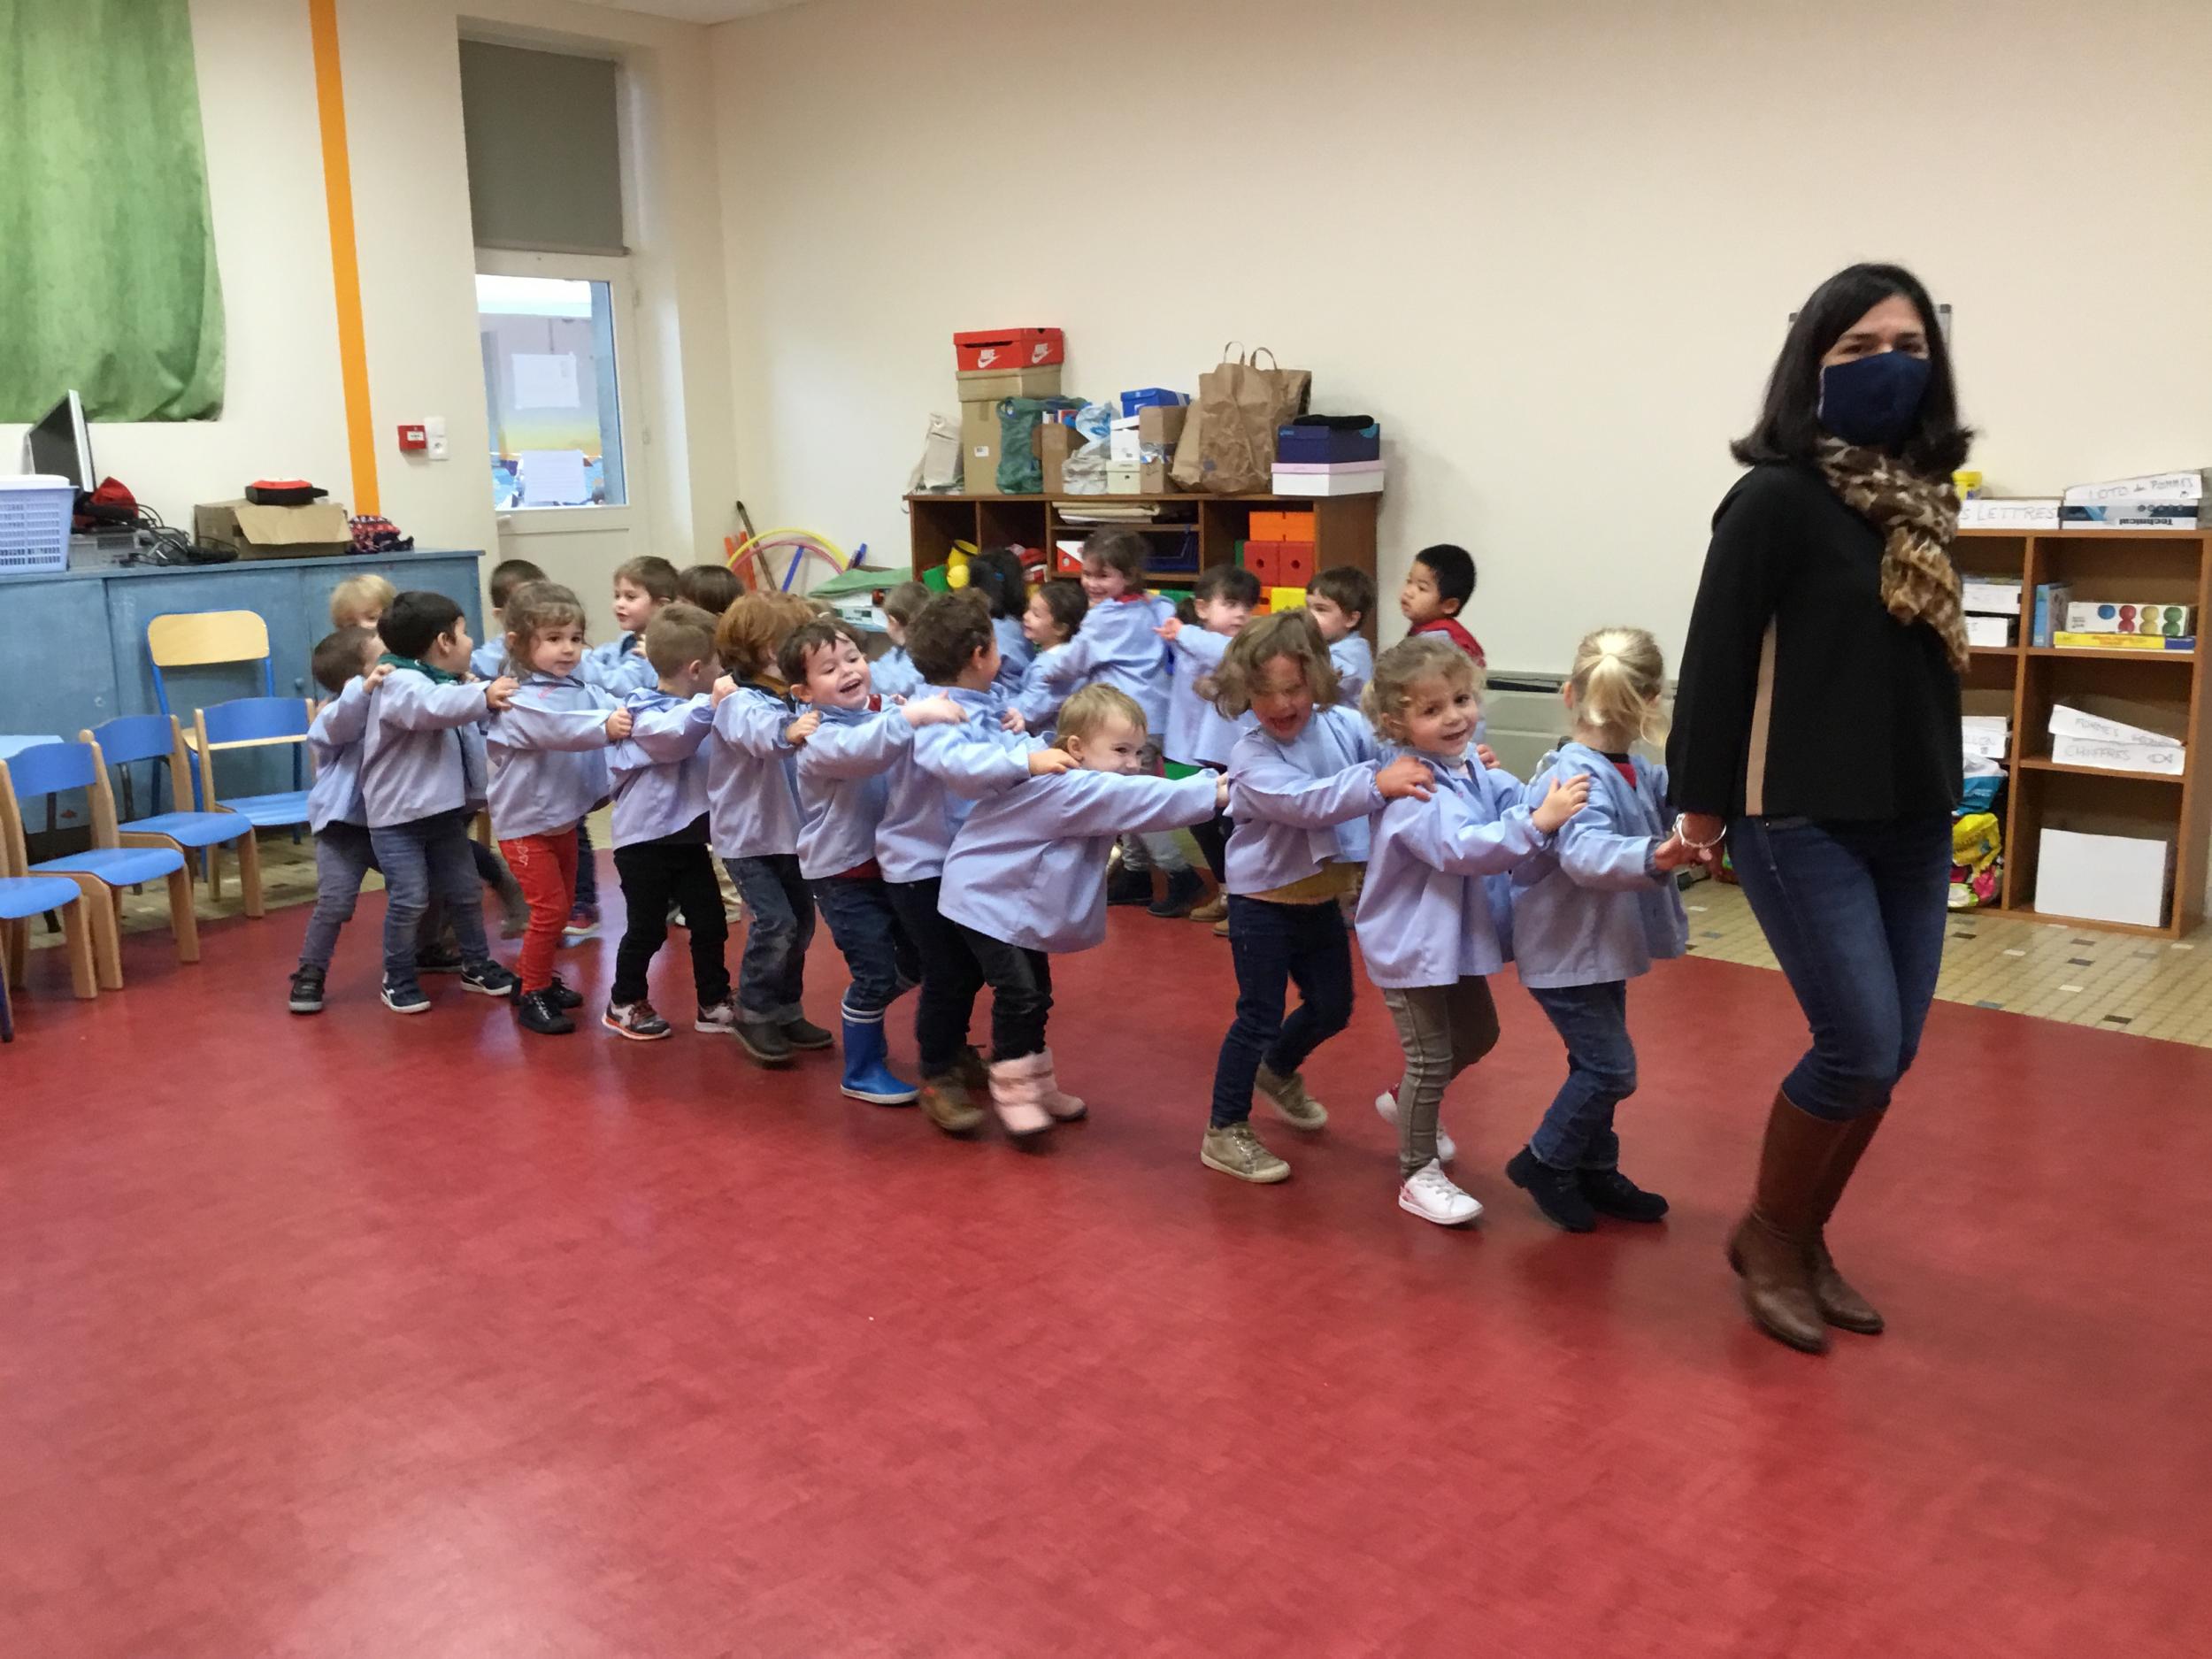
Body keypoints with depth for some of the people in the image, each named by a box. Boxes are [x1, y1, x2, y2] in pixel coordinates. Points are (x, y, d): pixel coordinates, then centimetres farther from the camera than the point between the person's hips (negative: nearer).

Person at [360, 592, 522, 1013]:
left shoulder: (448, 682, 11)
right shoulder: (400, 684, -18)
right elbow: (432, 706, -40)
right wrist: (483, 697, -50)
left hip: (444, 810, 8)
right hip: (397, 815, -8)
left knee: (465, 892, 13)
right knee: (409, 900, -6)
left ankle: (476, 966, 29)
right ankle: (398, 980, 11)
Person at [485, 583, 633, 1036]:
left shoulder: (583, 690, 1)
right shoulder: (520, 702, -23)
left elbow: (611, 707, -13)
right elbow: (560, 729, -40)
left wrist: (630, 716, -35)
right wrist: (606, 727, -55)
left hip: (564, 820, 8)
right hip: (526, 824, -8)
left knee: (562, 905, 18)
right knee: (549, 908, -7)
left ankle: (541, 978, 36)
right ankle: (532, 996, 6)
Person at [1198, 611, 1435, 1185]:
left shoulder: (1345, 727, -8)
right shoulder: (1251, 757, -24)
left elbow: (1401, 746, -13)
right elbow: (1305, 802, -39)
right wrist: (1376, 783, -52)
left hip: (1323, 900, 6)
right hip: (1264, 904, -6)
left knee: (1333, 1007, 19)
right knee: (1260, 1016, 0)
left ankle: (1278, 1071, 49)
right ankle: (1225, 1133, 15)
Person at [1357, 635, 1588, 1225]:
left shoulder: (1476, 773, 1)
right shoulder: (1415, 790, -28)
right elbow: (1460, 847, -39)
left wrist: (1556, 799, -23)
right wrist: (1538, 822, -47)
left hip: (1459, 936, 9)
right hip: (1411, 944, -9)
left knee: (1478, 1034, 24)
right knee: (1432, 1055, 0)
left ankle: (1411, 1105, 47)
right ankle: (1416, 1175, 15)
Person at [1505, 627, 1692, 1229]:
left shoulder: (1633, 772, 3)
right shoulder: (1576, 776, -27)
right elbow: (1586, 853, -43)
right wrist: (1652, 858, -59)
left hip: (1601, 947, 10)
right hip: (1564, 952, -10)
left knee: (1599, 1065, 18)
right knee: (1610, 1068, -5)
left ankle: (1594, 1169, 32)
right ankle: (1543, 1162, 12)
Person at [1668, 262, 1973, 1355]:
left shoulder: (1922, 496, 8)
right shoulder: (1776, 498, -11)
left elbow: (1927, 655, 12)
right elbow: (1716, 656, -10)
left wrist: (1943, 795, 11)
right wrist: (1702, 800, -8)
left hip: (1912, 823, 7)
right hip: (1802, 821, -7)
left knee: (1890, 1057, 9)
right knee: (1859, 1049, -8)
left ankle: (1807, 1241, 28)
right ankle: (1767, 1237, 16)